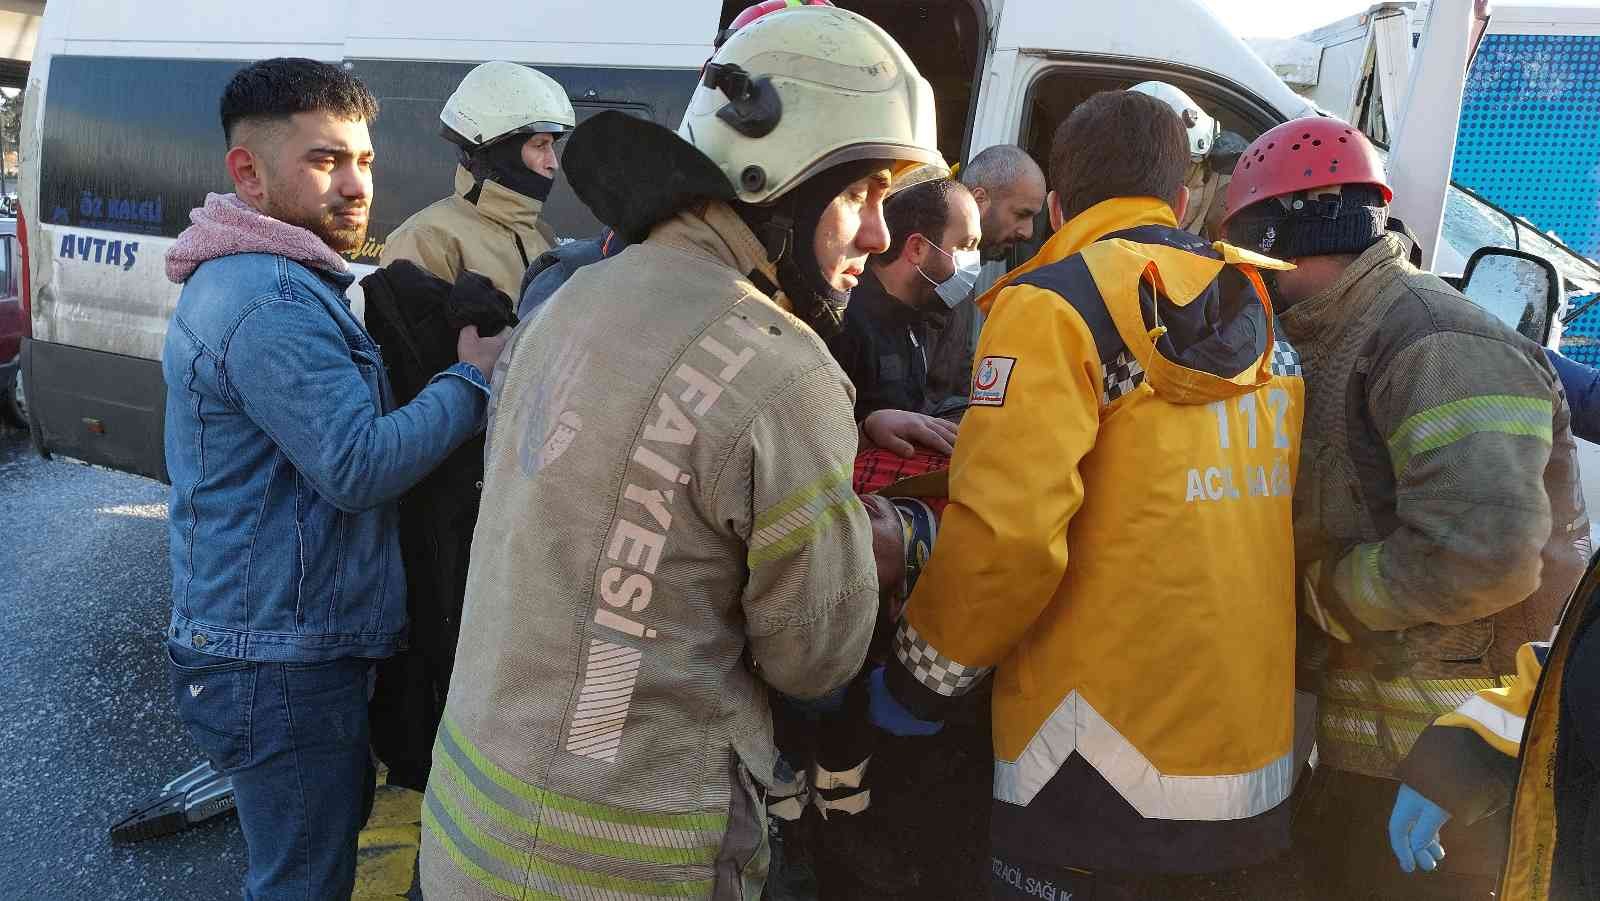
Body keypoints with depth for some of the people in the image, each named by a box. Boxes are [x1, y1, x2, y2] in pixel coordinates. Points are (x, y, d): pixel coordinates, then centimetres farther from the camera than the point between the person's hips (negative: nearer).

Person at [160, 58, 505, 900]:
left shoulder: (252, 279, 13)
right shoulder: (274, 303, -23)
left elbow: (333, 426, 14)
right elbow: (359, 466, -26)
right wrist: (472, 380, -15)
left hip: (273, 645, 11)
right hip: (280, 667, -11)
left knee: (339, 828, 27)